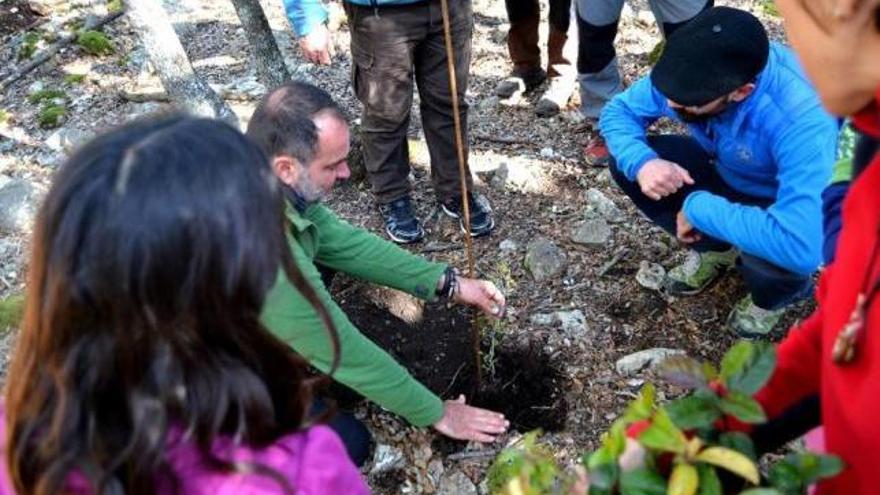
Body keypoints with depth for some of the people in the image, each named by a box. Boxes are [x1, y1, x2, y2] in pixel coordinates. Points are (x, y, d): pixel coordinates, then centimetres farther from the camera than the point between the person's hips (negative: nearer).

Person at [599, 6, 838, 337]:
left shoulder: (801, 121, -42)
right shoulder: (695, 70, -25)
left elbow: (800, 247, -50)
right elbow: (618, 111, -12)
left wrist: (697, 207, -39)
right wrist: (641, 161, -33)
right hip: (727, 175, 5)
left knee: (771, 250, -39)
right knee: (627, 164, -14)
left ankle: (778, 294, 3)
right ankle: (715, 248, 9)